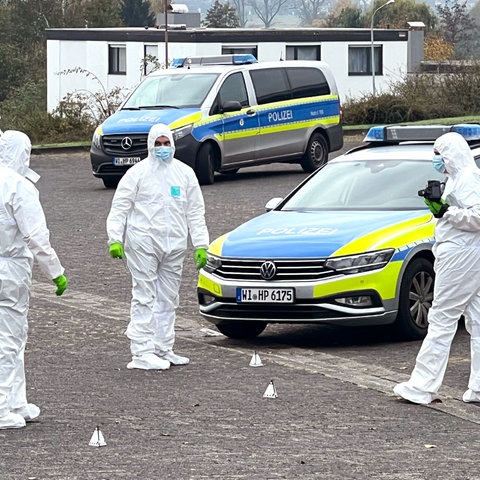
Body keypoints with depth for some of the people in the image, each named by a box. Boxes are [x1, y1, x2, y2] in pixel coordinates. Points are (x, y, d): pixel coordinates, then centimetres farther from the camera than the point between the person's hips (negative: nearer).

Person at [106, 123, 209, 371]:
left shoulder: (185, 173, 11)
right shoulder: (138, 173, -2)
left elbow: (195, 212, 14)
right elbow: (119, 208, -1)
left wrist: (201, 245, 7)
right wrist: (115, 239, -11)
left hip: (173, 246, 5)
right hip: (144, 244, -5)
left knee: (168, 299, 10)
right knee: (144, 298, -7)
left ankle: (163, 349, 19)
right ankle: (142, 352, -9)